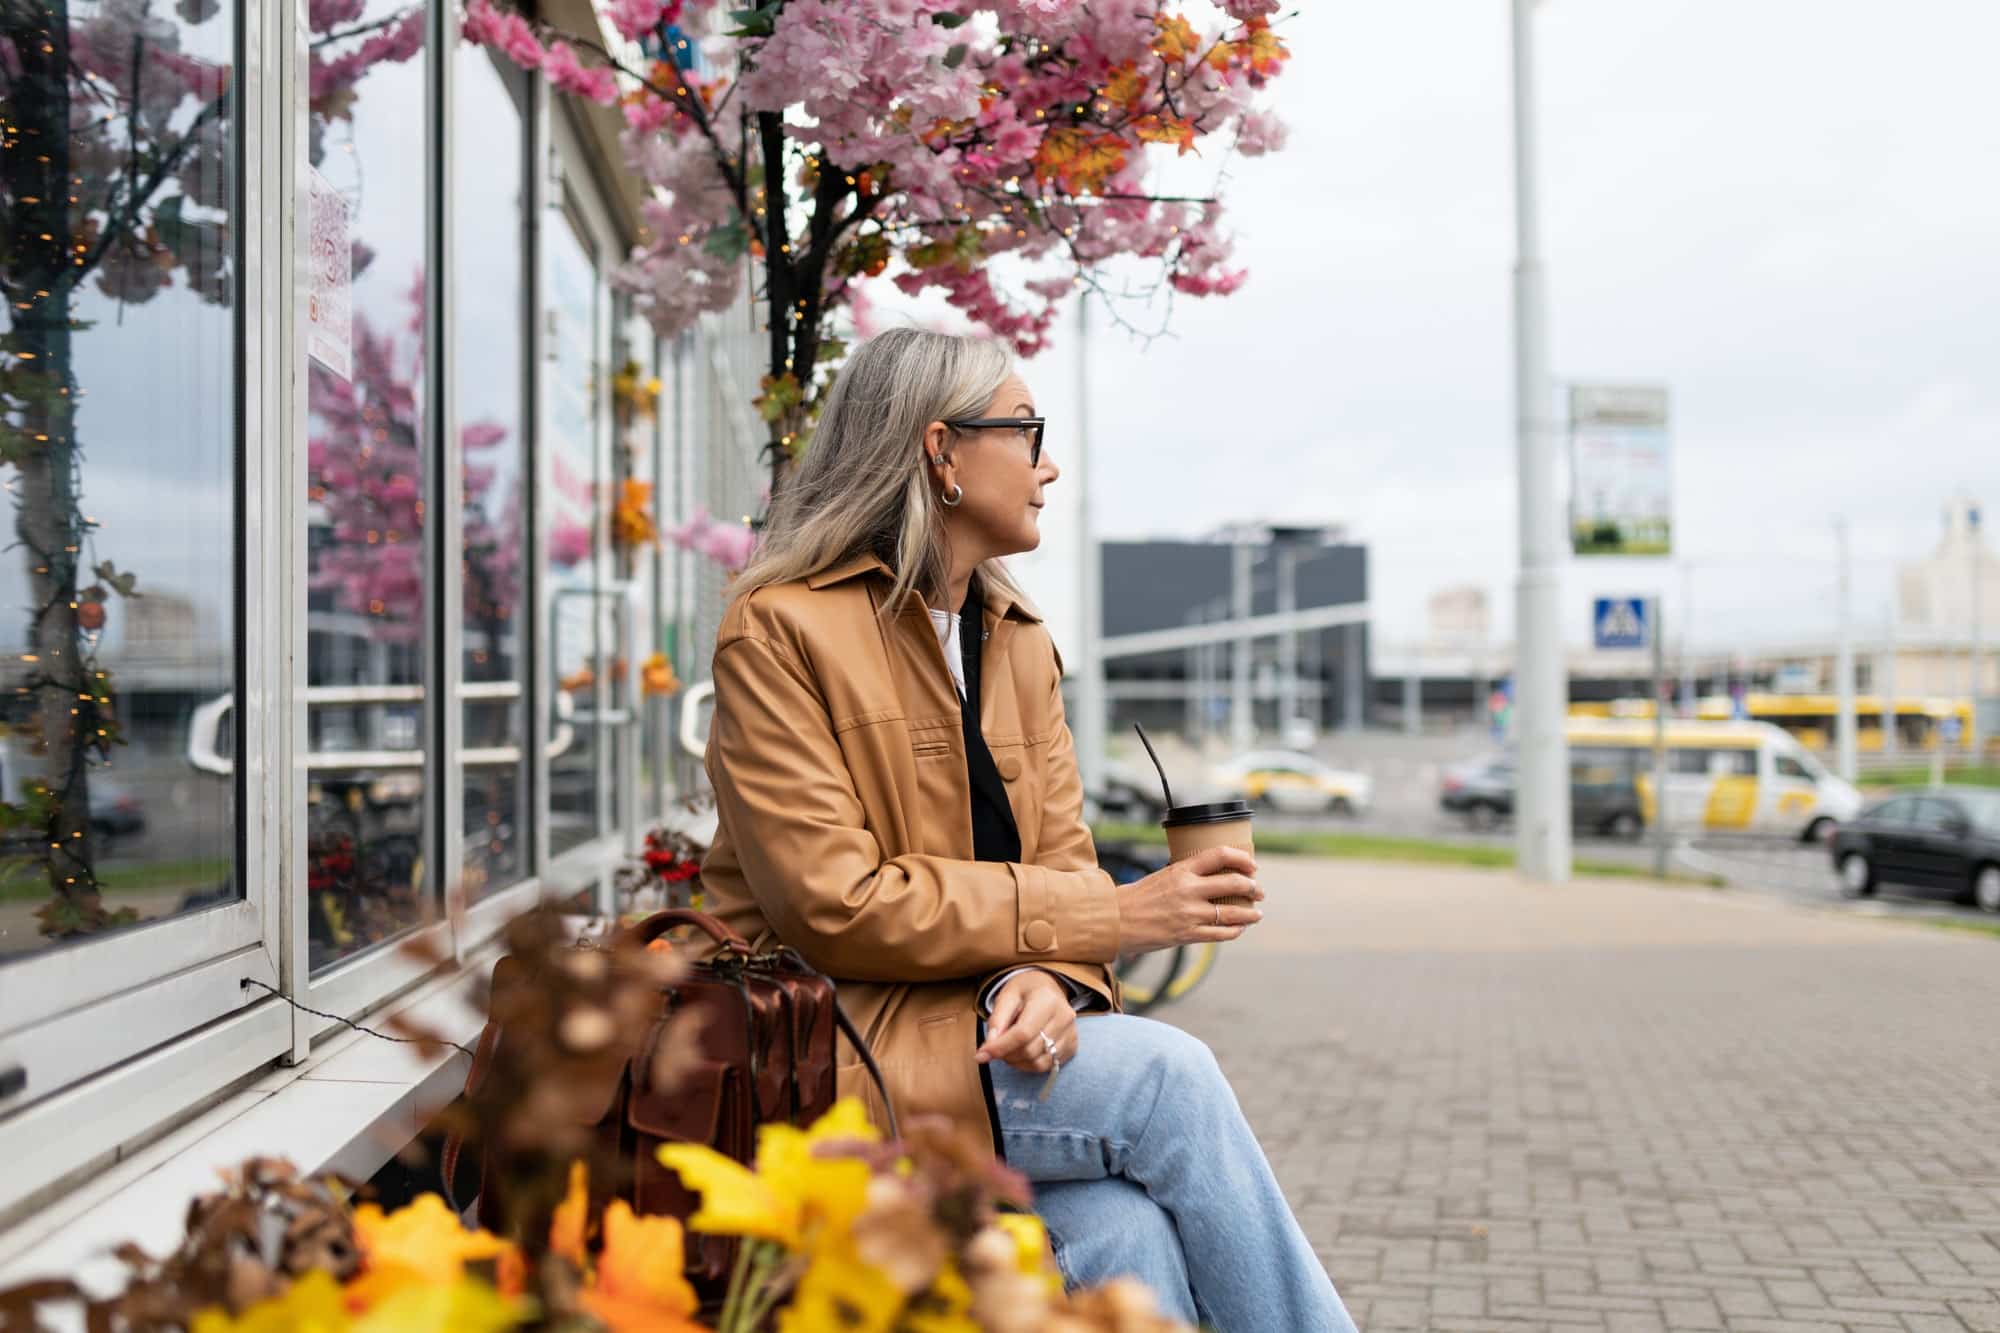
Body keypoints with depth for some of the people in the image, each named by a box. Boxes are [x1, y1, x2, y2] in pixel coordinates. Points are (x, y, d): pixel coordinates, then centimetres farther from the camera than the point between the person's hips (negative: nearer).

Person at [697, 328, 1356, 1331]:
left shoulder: (1020, 644, 14)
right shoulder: (779, 631, -8)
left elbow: (1061, 863, 7)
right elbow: (835, 908, -16)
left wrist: (1051, 976, -19)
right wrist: (1109, 917, -15)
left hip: (987, 1021, 5)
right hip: (827, 1050, -5)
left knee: (1128, 1233, -26)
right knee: (1163, 1075, -24)